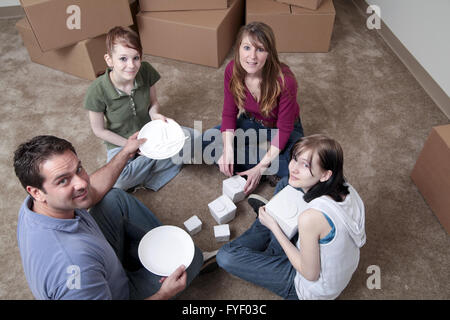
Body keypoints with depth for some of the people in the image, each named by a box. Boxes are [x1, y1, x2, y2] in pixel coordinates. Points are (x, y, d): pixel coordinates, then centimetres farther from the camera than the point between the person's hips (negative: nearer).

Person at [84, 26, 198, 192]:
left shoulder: (146, 71, -18)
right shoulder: (97, 91, -25)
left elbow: (153, 102, 1)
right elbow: (99, 130, -11)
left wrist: (154, 114, -23)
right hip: (122, 143, -3)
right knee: (116, 182, -33)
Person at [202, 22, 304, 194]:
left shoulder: (284, 81, -32)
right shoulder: (232, 70, -21)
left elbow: (284, 129, -24)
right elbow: (229, 113, -11)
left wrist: (261, 168, -27)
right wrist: (228, 150, -27)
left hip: (284, 130, -4)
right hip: (251, 124, 4)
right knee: (207, 140, -16)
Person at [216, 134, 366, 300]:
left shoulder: (310, 218, -40)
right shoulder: (344, 186, -17)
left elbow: (310, 274, -23)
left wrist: (274, 227, -19)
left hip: (314, 289, -7)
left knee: (225, 257, -10)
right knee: (285, 184, 10)